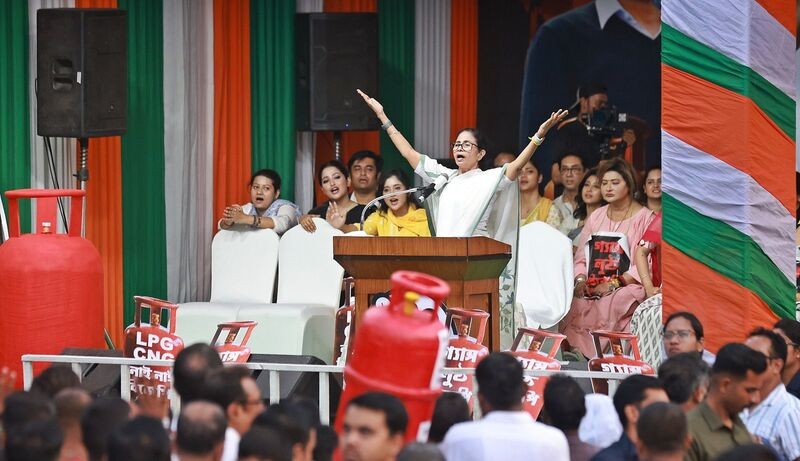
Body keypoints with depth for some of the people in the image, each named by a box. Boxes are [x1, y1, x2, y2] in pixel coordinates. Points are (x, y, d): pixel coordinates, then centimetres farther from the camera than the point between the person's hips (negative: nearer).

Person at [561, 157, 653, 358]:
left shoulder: (643, 217, 3)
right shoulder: (596, 217, 22)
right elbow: (581, 258, 19)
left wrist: (614, 284, -16)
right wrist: (580, 280, -2)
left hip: (627, 287, -5)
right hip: (591, 289, 5)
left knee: (607, 307, -36)